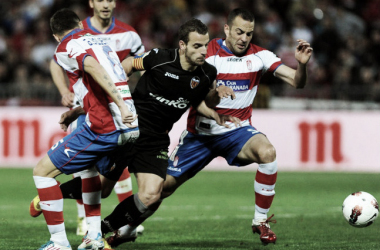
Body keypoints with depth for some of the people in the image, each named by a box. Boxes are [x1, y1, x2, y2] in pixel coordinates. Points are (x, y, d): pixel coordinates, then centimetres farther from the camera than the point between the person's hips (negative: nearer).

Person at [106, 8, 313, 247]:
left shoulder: (259, 55, -5)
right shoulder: (207, 52, -9)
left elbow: (297, 81, -9)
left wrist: (302, 64, -31)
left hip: (237, 130, 0)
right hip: (201, 132, 0)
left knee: (268, 152, -31)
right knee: (164, 184, -2)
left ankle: (261, 221, -17)